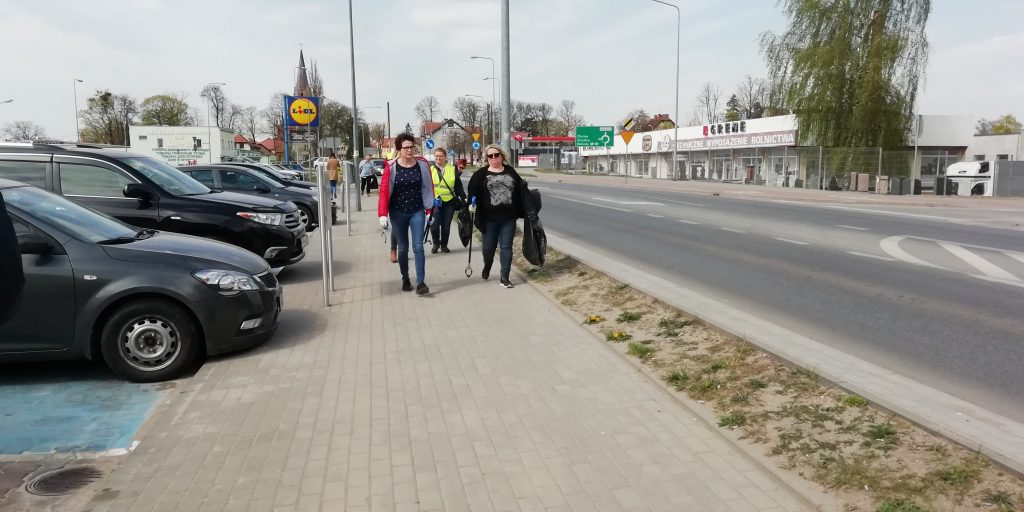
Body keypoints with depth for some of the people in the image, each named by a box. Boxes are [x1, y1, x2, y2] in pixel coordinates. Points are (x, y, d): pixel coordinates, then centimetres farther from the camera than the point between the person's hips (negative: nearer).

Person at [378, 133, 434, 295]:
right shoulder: (391, 167, -9)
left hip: (417, 211, 0)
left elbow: (428, 188, 1)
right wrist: (383, 214, -18)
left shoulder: (422, 164, -4)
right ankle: (405, 280, 27)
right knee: (403, 248, 11)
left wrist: (429, 210, 2)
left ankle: (420, 282, -7)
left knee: (418, 246, -8)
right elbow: (384, 190, -11)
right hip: (398, 212, 0)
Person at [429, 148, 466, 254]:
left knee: (446, 225, 6)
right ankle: (436, 244, 13)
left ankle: (444, 245, 23)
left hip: (449, 202, 1)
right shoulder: (430, 169, 6)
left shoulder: (453, 170, 8)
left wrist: (463, 198, 5)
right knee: (434, 225, -10)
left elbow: (458, 186, 10)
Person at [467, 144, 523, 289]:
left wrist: (520, 210, 9)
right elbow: (473, 191, -4)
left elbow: (519, 190, 14)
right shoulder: (481, 174, 1)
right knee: (489, 246, 9)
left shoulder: (510, 171, 8)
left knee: (506, 247, 1)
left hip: (508, 218, 1)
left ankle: (504, 277, 7)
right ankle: (487, 266, 40)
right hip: (489, 218, -1)